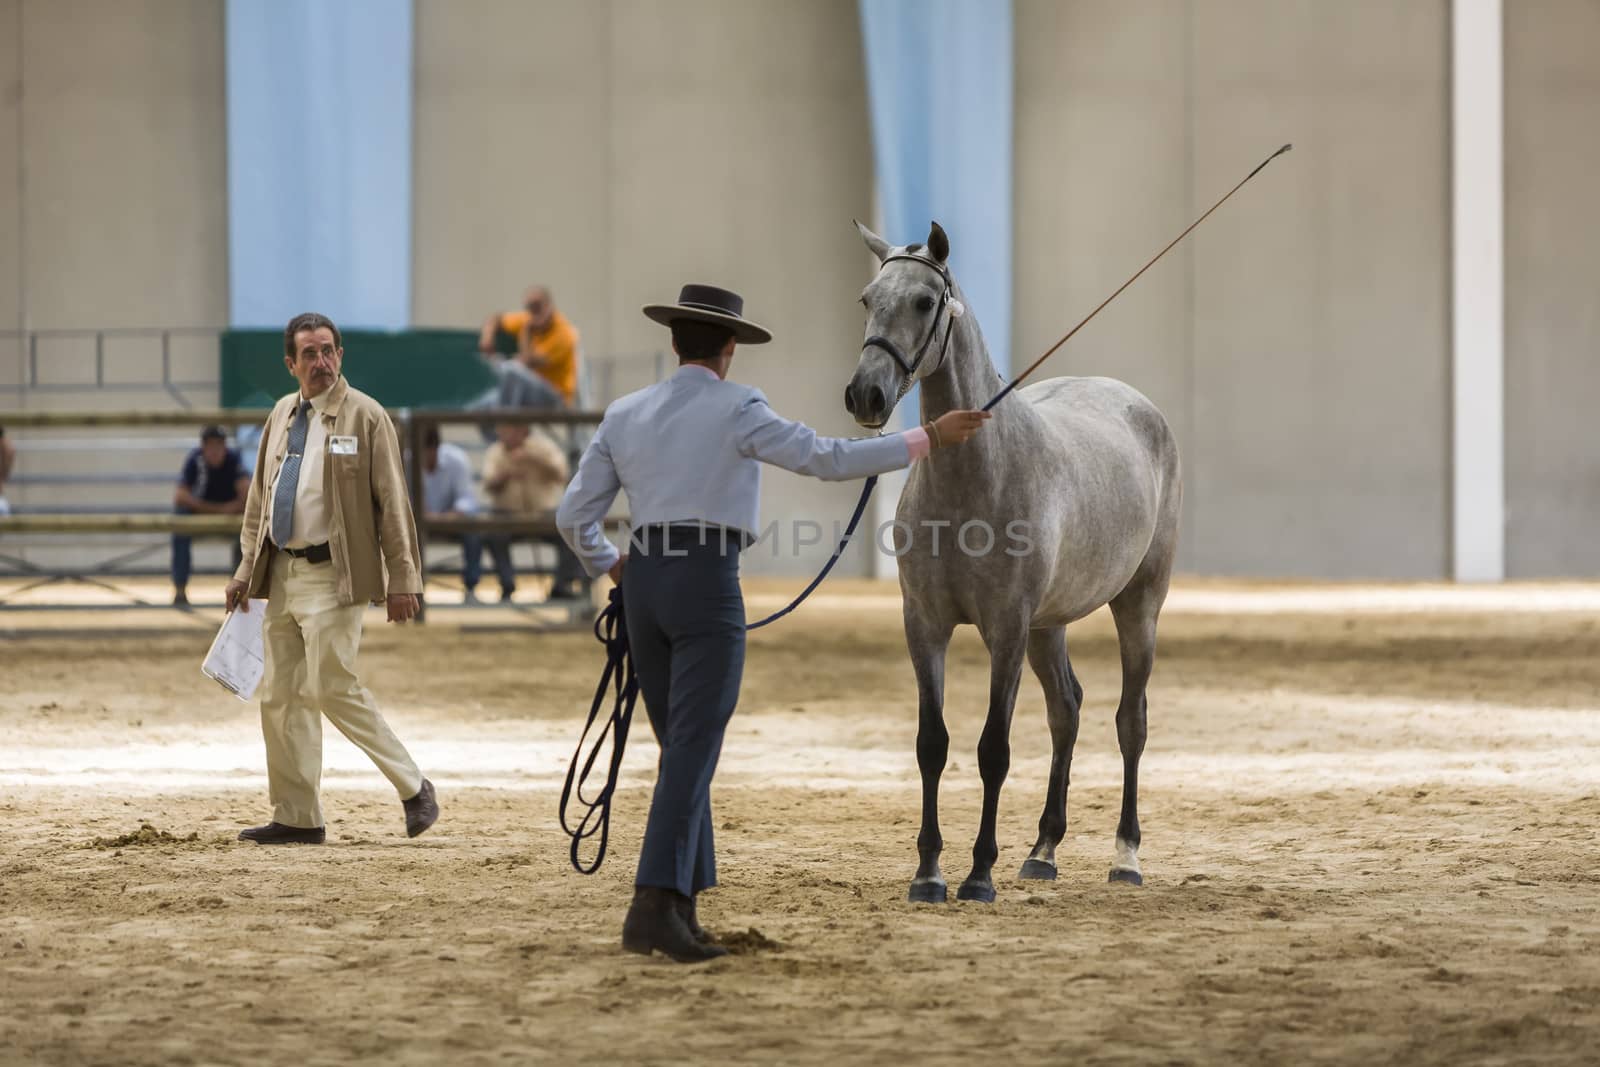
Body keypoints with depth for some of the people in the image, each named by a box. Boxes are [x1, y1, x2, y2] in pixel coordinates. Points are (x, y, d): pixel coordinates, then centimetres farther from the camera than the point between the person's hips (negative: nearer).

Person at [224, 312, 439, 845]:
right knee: (280, 696, 6)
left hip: (333, 575, -7)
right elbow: (259, 499, 19)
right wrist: (246, 569, 14)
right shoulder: (282, 415, 13)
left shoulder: (365, 416, -6)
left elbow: (392, 502, -7)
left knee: (332, 687, -12)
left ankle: (413, 788, 3)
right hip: (282, 573, 7)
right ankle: (296, 818, 13)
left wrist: (402, 578, -11)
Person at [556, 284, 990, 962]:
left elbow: (574, 516, 12)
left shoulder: (624, 416, 12)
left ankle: (680, 908, 13)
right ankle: (654, 906, -22)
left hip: (646, 584, 6)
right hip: (708, 587, -6)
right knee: (694, 752, -10)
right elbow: (830, 460, -8)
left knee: (685, 748, 16)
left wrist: (610, 567, 31)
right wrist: (927, 439, -1)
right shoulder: (736, 411, -4)